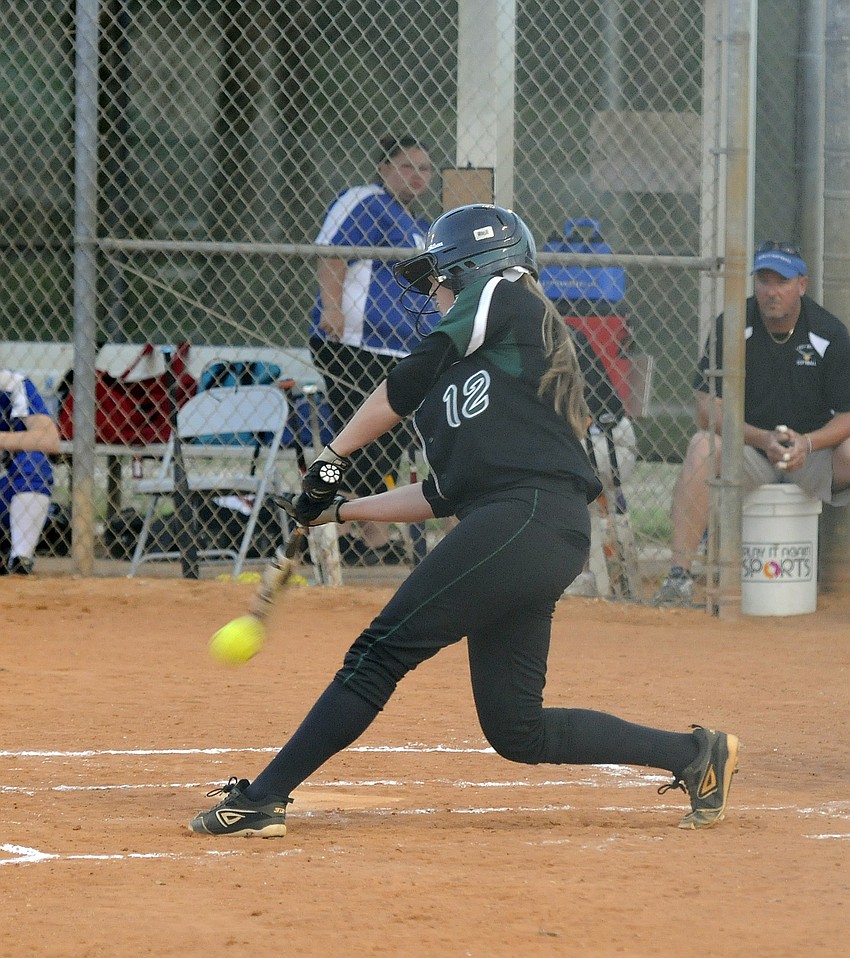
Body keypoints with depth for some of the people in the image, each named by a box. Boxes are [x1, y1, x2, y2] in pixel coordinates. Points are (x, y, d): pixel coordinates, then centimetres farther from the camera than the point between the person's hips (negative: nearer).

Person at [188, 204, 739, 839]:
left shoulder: (504, 298, 6)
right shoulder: (474, 366, 30)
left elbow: (413, 377, -3)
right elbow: (445, 494, 26)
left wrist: (334, 456, 1)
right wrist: (341, 509, 27)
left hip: (530, 518, -10)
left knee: (384, 650, -13)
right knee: (515, 730, 9)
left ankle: (261, 800, -16)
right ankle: (695, 754, 16)